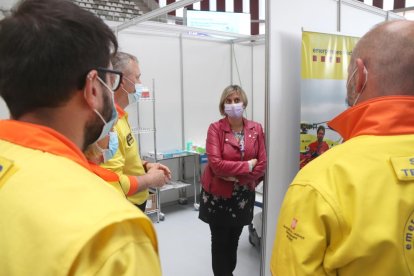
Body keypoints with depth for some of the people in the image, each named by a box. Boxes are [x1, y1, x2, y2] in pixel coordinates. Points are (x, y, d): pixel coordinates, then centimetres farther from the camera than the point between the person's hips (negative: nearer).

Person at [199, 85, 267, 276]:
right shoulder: (215, 128, -11)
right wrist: (247, 165, -16)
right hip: (218, 195, -3)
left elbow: (262, 164, -4)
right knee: (220, 242, 10)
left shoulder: (256, 129, -1)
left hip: (243, 196, 3)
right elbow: (216, 164, -20)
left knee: (234, 240, 18)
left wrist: (237, 176, -15)